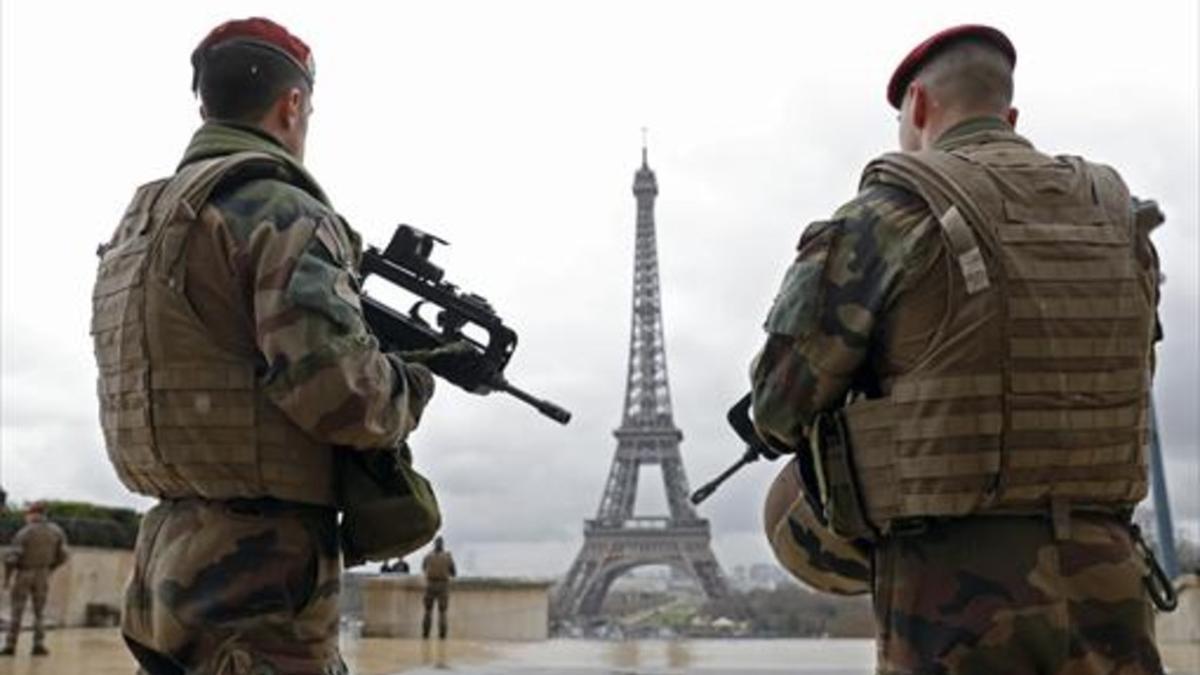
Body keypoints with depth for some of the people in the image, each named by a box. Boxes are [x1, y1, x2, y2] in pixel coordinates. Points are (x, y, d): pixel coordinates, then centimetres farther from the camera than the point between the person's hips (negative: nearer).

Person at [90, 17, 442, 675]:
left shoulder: (141, 220, 14)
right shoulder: (280, 209, -13)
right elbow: (334, 384, -24)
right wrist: (411, 386, -3)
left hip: (170, 561, 9)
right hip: (260, 571, -8)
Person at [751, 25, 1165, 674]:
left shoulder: (890, 214, -8)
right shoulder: (1116, 215, 8)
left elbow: (781, 403, -4)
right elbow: (1127, 387, 17)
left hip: (956, 599, -5)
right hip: (1106, 592, 5)